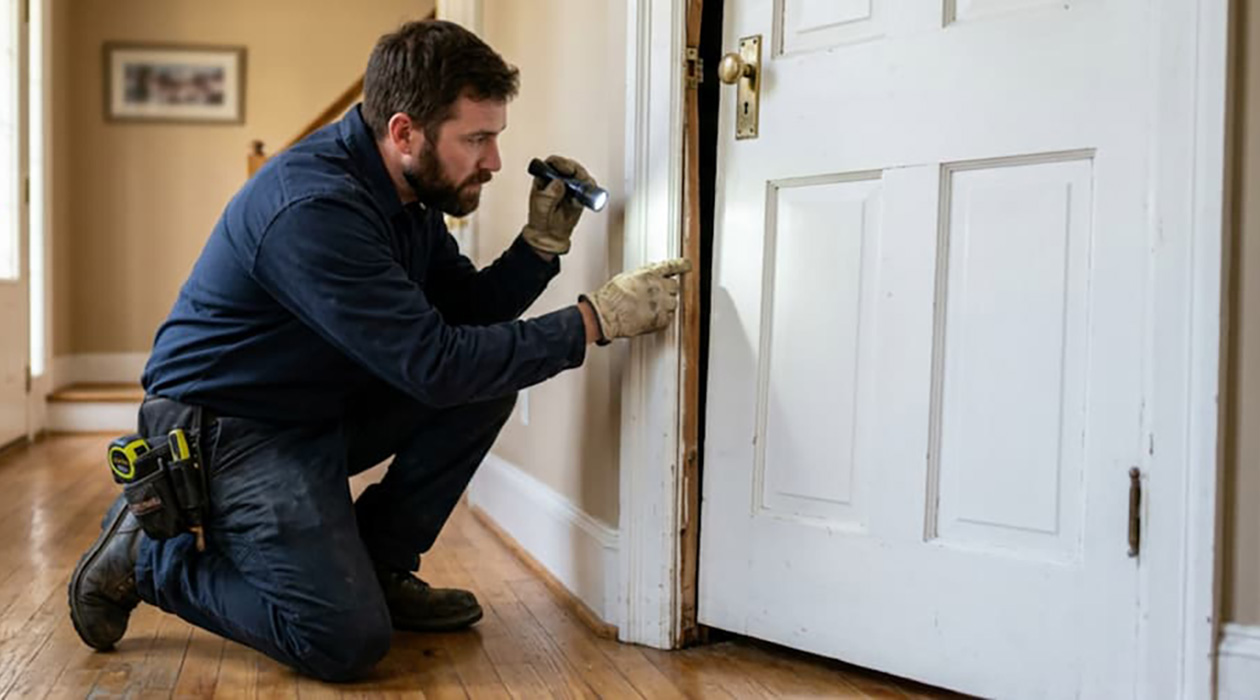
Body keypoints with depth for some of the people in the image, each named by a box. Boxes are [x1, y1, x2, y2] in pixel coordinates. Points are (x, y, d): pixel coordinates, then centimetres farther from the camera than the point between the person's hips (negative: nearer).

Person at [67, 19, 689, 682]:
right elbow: (436, 365, -31)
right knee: (348, 641, -18)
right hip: (227, 429, -9)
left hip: (323, 412, 9)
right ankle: (148, 553, 3)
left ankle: (378, 568, 7)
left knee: (488, 381, -4)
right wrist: (598, 318, -28)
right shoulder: (313, 207, -29)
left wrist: (542, 241, -9)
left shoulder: (406, 190, 0)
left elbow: (468, 309, 8)